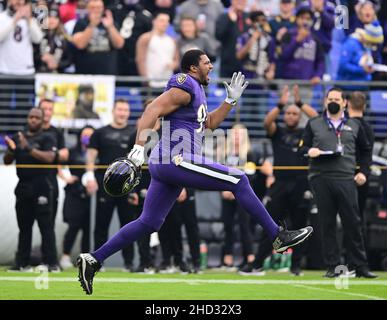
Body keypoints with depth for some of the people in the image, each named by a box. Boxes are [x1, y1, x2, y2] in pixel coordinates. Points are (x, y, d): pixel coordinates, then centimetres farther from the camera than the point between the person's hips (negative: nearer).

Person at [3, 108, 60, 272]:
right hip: (23, 186, 5)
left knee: (46, 225, -8)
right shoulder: (17, 138, 16)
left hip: (41, 186, -5)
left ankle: (51, 263, -12)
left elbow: (49, 158, -14)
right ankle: (22, 263, 10)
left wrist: (28, 148, -21)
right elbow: (7, 161, 15)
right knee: (24, 226, 8)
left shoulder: (46, 139, 2)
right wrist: (11, 150, -7)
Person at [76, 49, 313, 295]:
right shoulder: (185, 87, -10)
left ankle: (93, 260, 7)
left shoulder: (196, 90, 22)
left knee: (148, 223, 11)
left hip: (164, 165, 11)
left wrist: (231, 101, 24)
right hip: (178, 162, -11)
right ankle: (279, 237, 0)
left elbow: (210, 123, 31)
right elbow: (153, 111, -21)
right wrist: (139, 148, -31)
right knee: (240, 182, -5)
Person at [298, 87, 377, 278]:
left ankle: (360, 266, 0)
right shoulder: (314, 124, 14)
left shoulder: (354, 125, 15)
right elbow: (302, 148, 11)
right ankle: (332, 266, 5)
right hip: (321, 179, 0)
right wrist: (309, 151, -12)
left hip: (346, 179, 0)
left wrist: (363, 171, 9)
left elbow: (365, 150, 22)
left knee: (353, 223, -4)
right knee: (327, 224, 1)